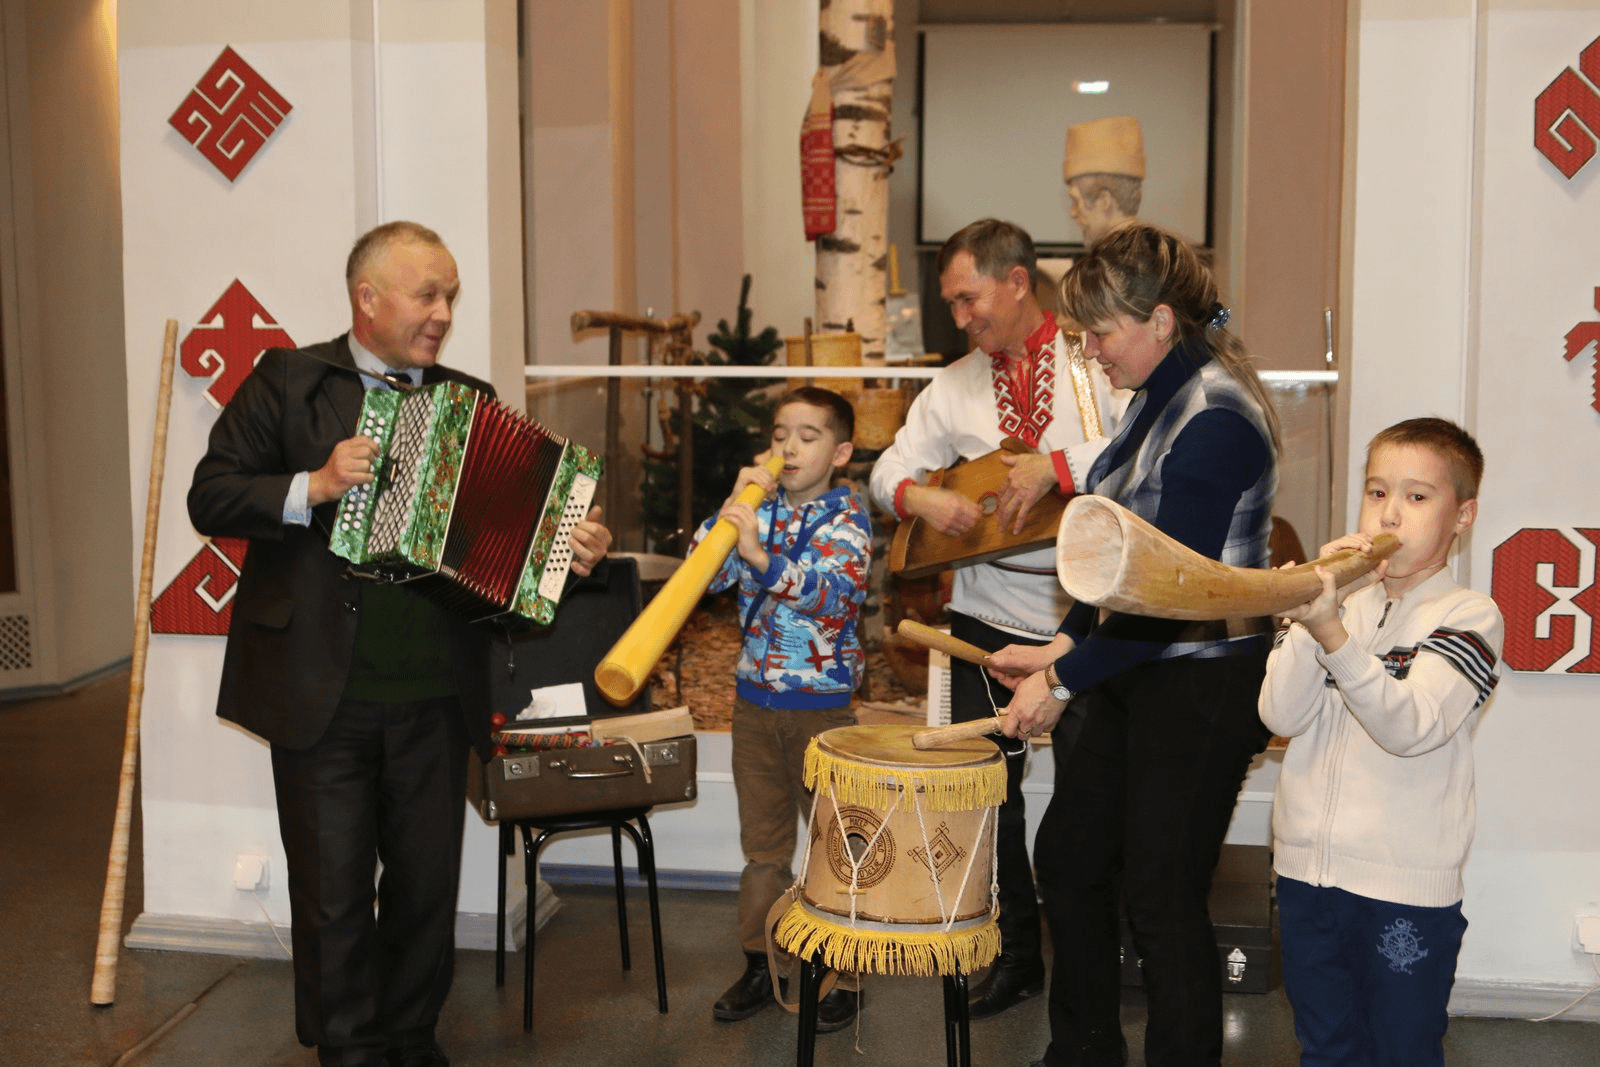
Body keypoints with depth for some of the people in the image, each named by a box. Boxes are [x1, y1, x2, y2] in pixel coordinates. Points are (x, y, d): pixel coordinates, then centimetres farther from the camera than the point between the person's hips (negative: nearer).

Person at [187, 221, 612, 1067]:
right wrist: (316, 485, -18)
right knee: (333, 890, 6)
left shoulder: (470, 401, 12)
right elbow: (211, 497, -3)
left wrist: (571, 548, -8)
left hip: (433, 697, 3)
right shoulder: (286, 382, 3)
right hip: (322, 695, -3)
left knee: (427, 884, 12)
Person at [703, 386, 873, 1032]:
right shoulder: (759, 507, 6)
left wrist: (760, 553, -38)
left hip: (822, 701, -4)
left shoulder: (847, 515, -7)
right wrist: (732, 507, -12)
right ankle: (760, 965, 26)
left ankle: (843, 976, 15)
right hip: (755, 695, 5)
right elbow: (706, 574, -2)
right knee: (762, 840, 14)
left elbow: (832, 591, -25)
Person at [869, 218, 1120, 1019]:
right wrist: (921, 498, -10)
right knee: (989, 784, 8)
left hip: (1091, 606, -4)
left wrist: (1058, 465, -24)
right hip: (991, 611, 4)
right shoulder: (955, 388, 11)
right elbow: (891, 468, 12)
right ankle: (1019, 948, 25)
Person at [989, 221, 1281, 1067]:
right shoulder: (1159, 399, 9)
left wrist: (1065, 681, -19)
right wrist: (1064, 646, 7)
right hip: (1136, 675, 10)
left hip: (1203, 687, -10)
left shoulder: (1216, 419, -21)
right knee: (1067, 855, 17)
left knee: (1161, 898, 2)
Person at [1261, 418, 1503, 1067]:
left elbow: (1410, 727, -24)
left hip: (1408, 888, -4)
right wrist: (1313, 610, -21)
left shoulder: (1469, 616, -7)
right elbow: (1280, 715, -9)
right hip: (1306, 868, 4)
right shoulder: (1338, 598, 5)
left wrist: (1332, 632, -37)